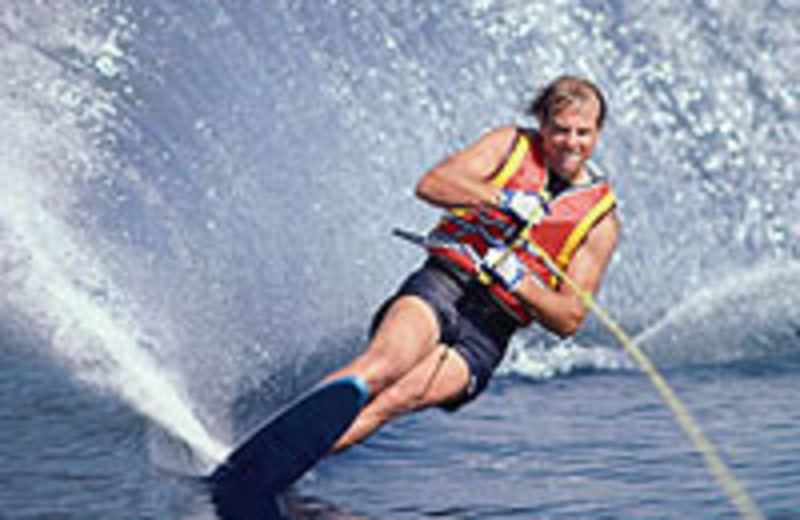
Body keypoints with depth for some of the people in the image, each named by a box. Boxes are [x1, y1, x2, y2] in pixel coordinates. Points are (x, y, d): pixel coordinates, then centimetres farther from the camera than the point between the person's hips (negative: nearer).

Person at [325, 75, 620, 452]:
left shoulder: (600, 220, 8)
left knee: (396, 399, -27)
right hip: (442, 284, 0)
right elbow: (430, 184, -4)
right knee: (384, 365, -32)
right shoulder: (511, 145, 9)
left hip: (487, 333, 0)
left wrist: (517, 280, -14)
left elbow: (569, 319, 2)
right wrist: (500, 199, -17)